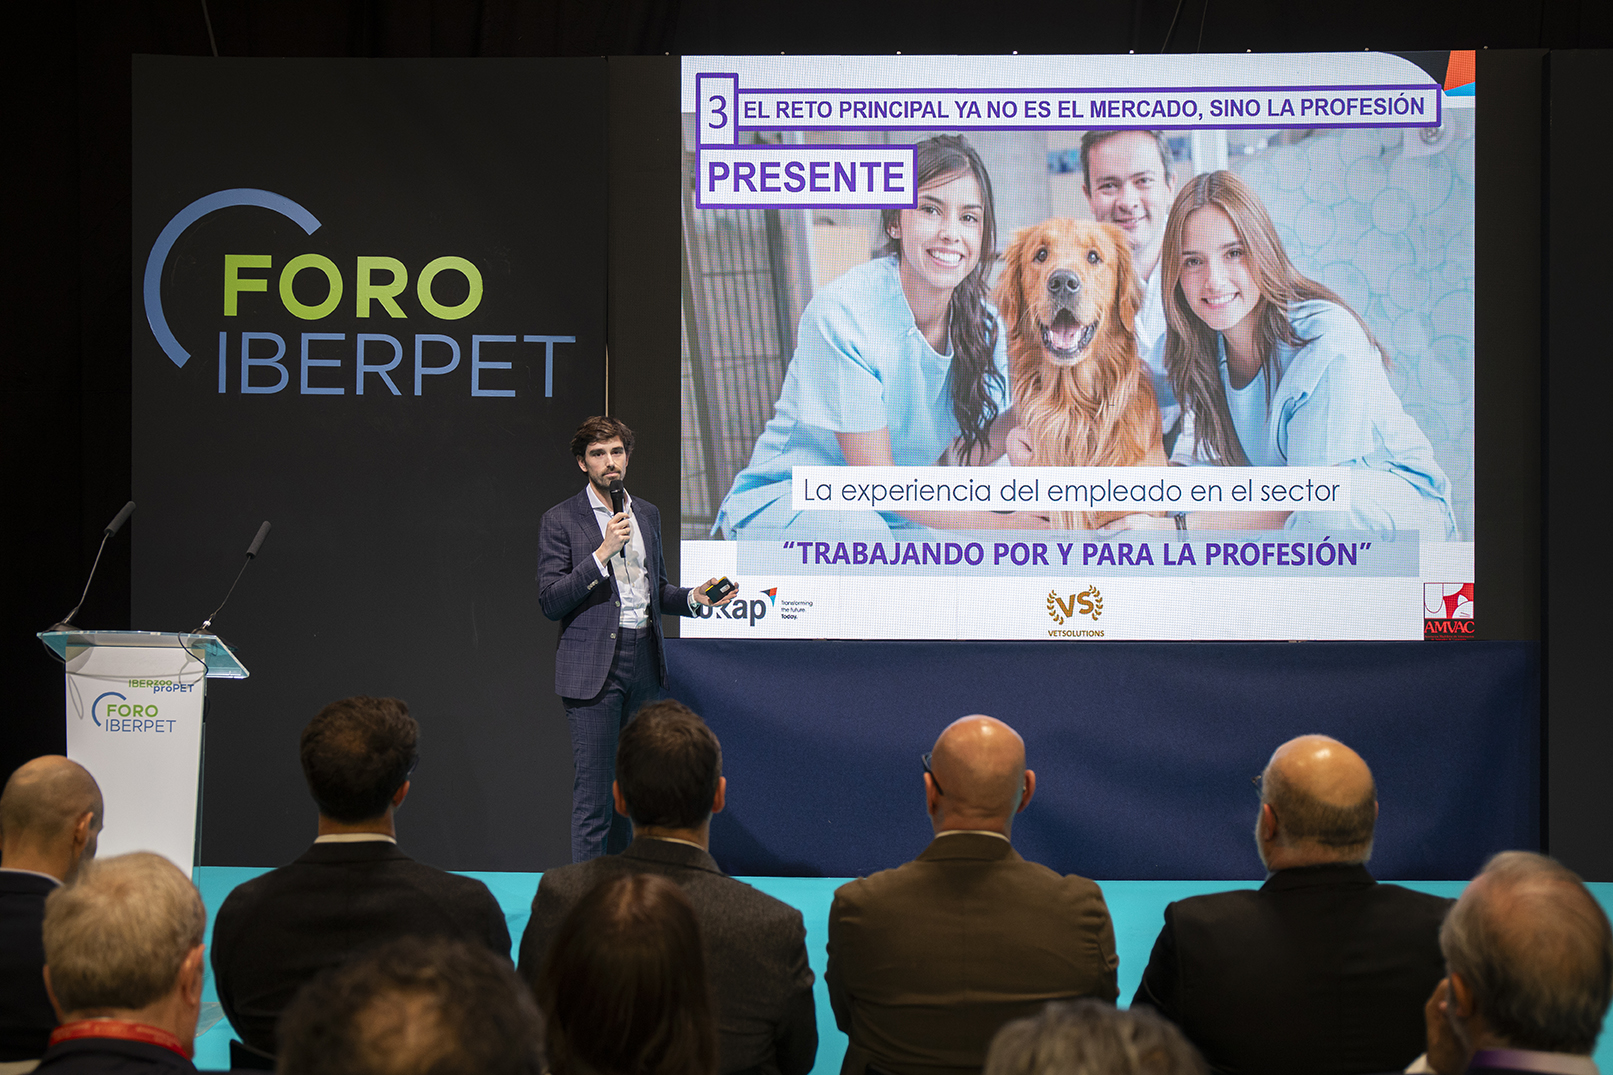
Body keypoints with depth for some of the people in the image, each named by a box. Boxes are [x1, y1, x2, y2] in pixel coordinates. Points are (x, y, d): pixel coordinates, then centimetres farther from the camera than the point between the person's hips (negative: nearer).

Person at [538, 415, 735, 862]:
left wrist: (692, 597, 3)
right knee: (592, 788, -6)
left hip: (643, 660, 5)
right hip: (593, 667, -5)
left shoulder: (647, 514, 14)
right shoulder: (560, 520, -3)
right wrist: (602, 553, -17)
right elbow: (550, 600, -10)